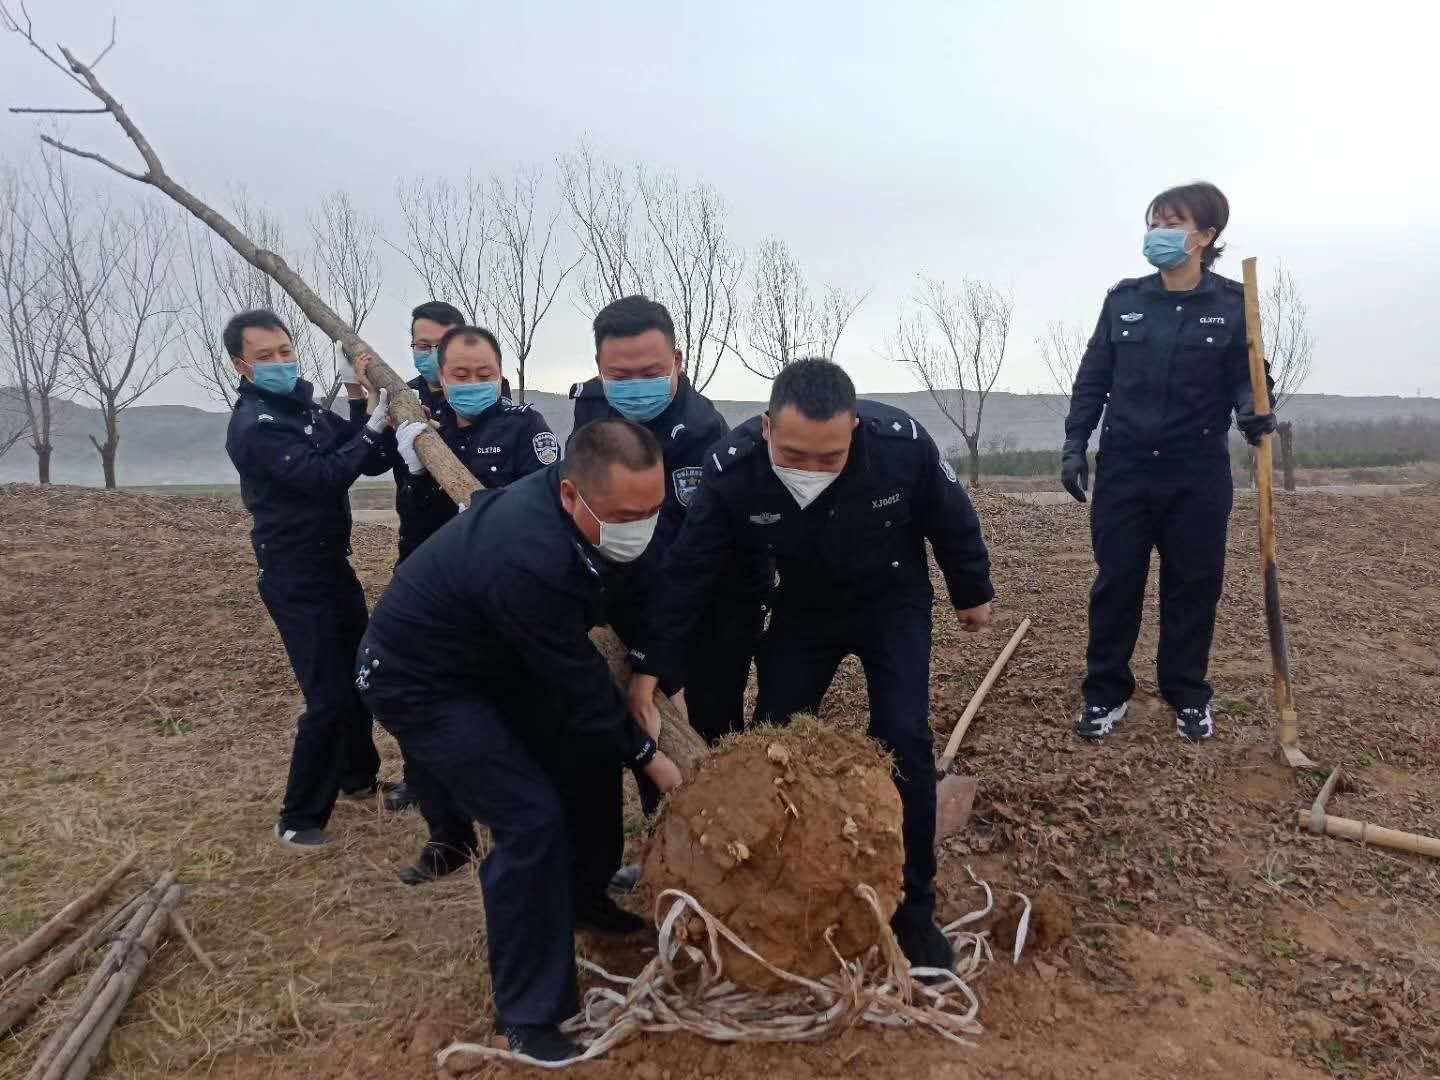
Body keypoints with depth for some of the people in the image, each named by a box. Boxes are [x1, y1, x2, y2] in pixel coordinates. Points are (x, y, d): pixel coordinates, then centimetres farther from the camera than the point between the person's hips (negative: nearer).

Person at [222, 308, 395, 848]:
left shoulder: (308, 408, 9)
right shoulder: (254, 425, -18)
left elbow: (370, 463, 2)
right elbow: (323, 476, -29)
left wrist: (358, 400, -8)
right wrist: (372, 427, -24)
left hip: (333, 566, 9)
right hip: (296, 581, -9)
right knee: (329, 697, -10)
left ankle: (358, 777, 39)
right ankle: (298, 818, 5)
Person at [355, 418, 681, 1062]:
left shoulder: (563, 508, -14)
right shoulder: (529, 559, -39)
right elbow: (576, 683, -26)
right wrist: (647, 755, -14)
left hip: (497, 657, 9)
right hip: (420, 679, -9)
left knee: (589, 753, 11)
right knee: (532, 819, -15)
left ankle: (580, 897, 36)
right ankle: (527, 1015, 3)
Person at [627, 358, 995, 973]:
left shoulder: (903, 444, -33)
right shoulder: (732, 468, -31)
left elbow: (952, 523, -12)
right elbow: (689, 571, -19)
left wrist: (973, 593, 4)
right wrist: (651, 666, -18)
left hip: (894, 602, -1)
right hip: (802, 610, 2)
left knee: (903, 740, -12)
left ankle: (913, 907, 6)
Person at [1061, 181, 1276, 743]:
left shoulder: (1233, 304, -1)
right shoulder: (1124, 300, 4)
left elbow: (1245, 376, 3)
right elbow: (1092, 379, 7)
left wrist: (1252, 407, -19)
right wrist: (1074, 444, 1)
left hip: (1198, 472, -1)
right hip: (1124, 467, 1)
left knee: (1194, 585, 7)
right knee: (1116, 582, 4)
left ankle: (1188, 696, 24)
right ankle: (1106, 692, 17)